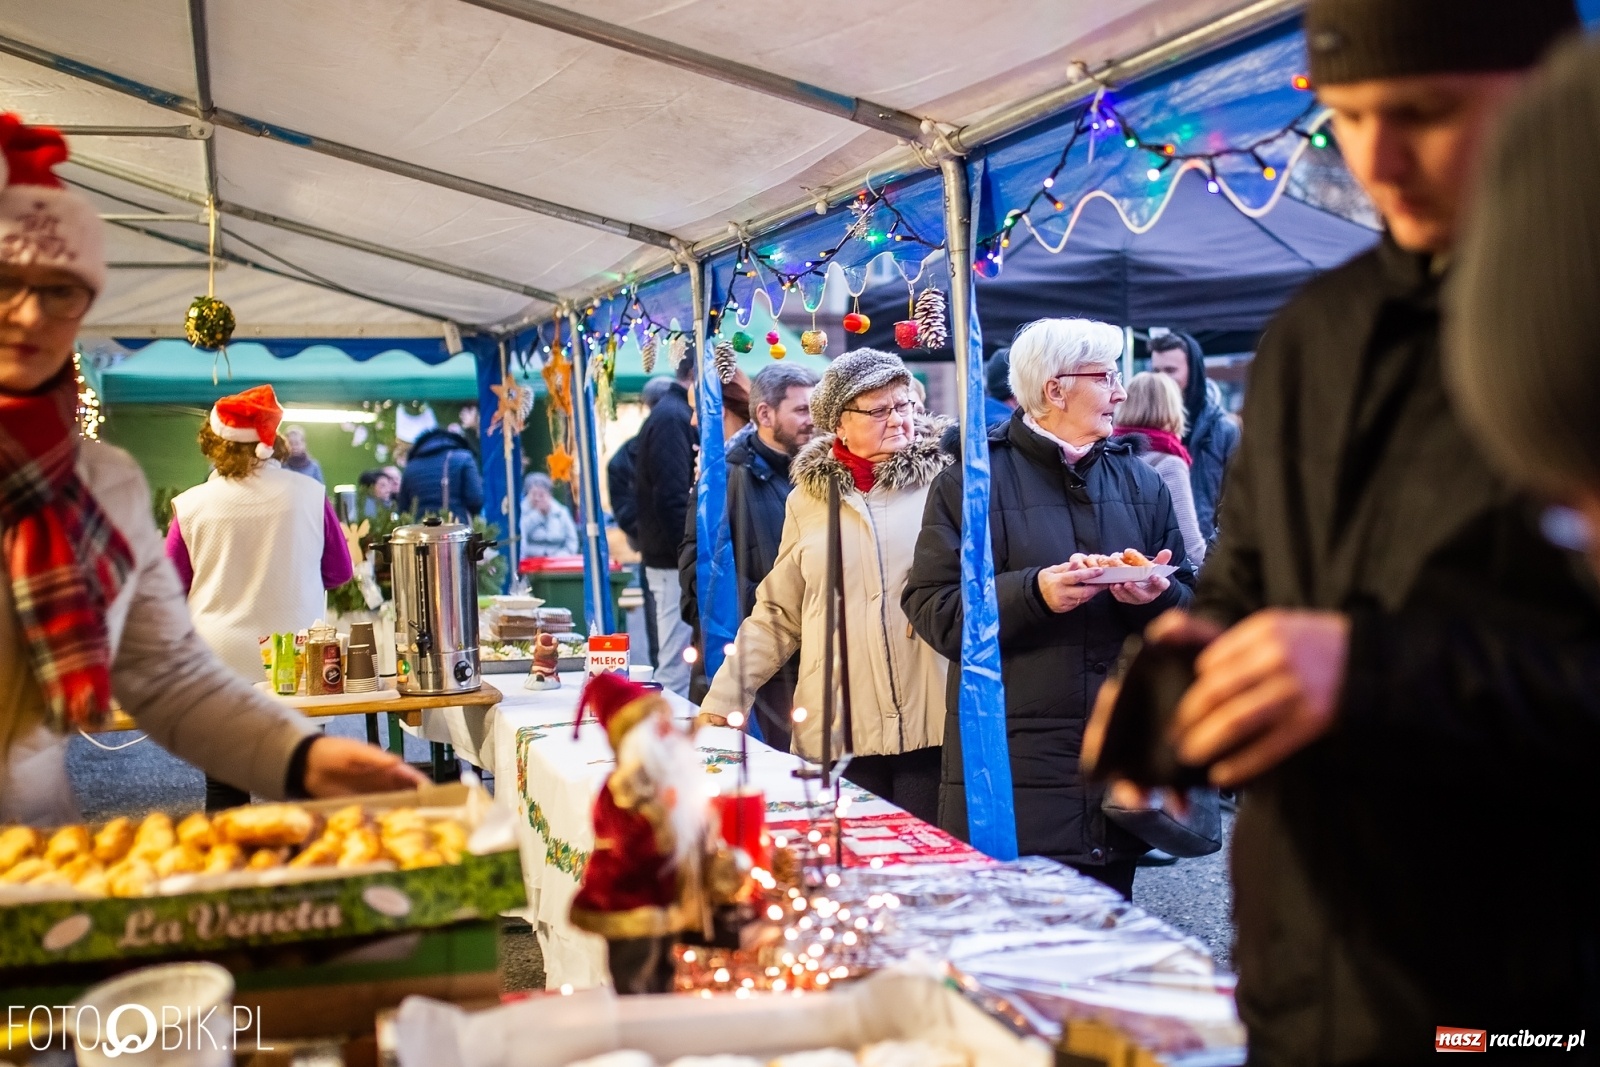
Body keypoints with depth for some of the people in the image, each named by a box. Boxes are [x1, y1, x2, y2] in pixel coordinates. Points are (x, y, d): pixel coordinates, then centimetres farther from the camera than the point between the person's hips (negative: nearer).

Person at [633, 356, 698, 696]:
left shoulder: (669, 413, 18)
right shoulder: (674, 417, -14)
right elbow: (672, 499, -21)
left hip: (672, 557, 11)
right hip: (677, 564, -11)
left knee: (674, 664, 16)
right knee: (677, 669, -7)